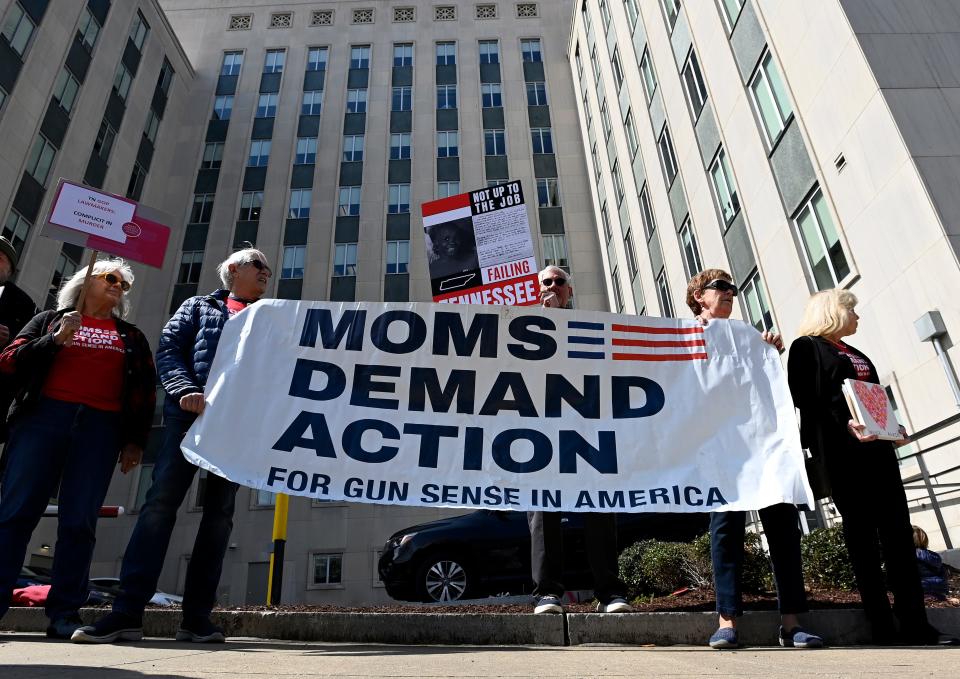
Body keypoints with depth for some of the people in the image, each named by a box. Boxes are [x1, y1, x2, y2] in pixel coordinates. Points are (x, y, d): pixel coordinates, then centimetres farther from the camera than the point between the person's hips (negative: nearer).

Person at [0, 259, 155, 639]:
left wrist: (136, 441, 4)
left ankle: (64, 615, -1)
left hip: (101, 427, 1)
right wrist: (56, 340, -6)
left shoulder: (132, 338, 22)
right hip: (43, 416, 0)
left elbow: (144, 393, 14)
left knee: (79, 522, -4)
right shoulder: (49, 321, 20)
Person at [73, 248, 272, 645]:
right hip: (190, 414, -2)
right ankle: (127, 612, -7)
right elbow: (168, 350, 5)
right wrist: (185, 390, -13)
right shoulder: (198, 306, 18)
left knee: (219, 513, 0)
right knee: (161, 501, -10)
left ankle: (197, 616, 5)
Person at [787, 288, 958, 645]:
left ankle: (914, 622, 4)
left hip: (876, 445, 8)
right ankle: (882, 626, -2)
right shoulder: (807, 346, 2)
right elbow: (807, 398, -11)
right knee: (862, 532, -6)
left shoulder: (855, 353, 27)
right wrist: (845, 423, -24)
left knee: (898, 530, 1)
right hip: (840, 448, -8)